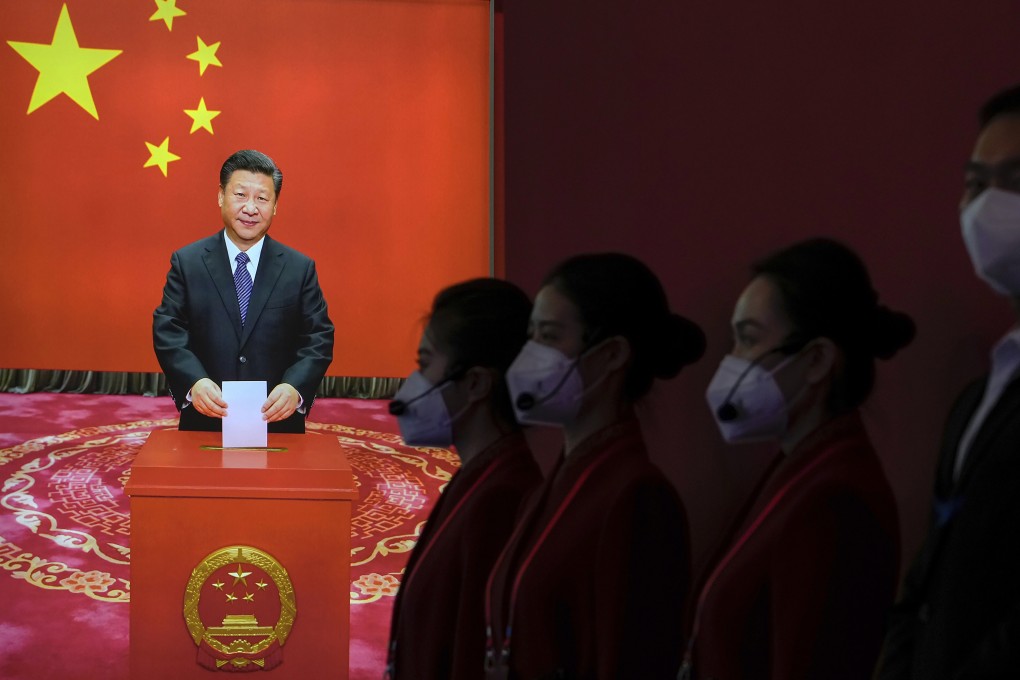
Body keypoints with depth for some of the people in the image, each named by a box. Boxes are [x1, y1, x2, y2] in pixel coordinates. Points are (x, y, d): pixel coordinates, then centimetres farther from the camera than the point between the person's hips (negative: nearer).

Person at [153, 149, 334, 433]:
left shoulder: (300, 268, 3)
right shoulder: (187, 262, 2)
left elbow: (318, 339, -2)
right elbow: (167, 332, -5)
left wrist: (295, 387, -21)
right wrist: (194, 381, -24)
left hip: (278, 423, 1)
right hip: (205, 422, 0)